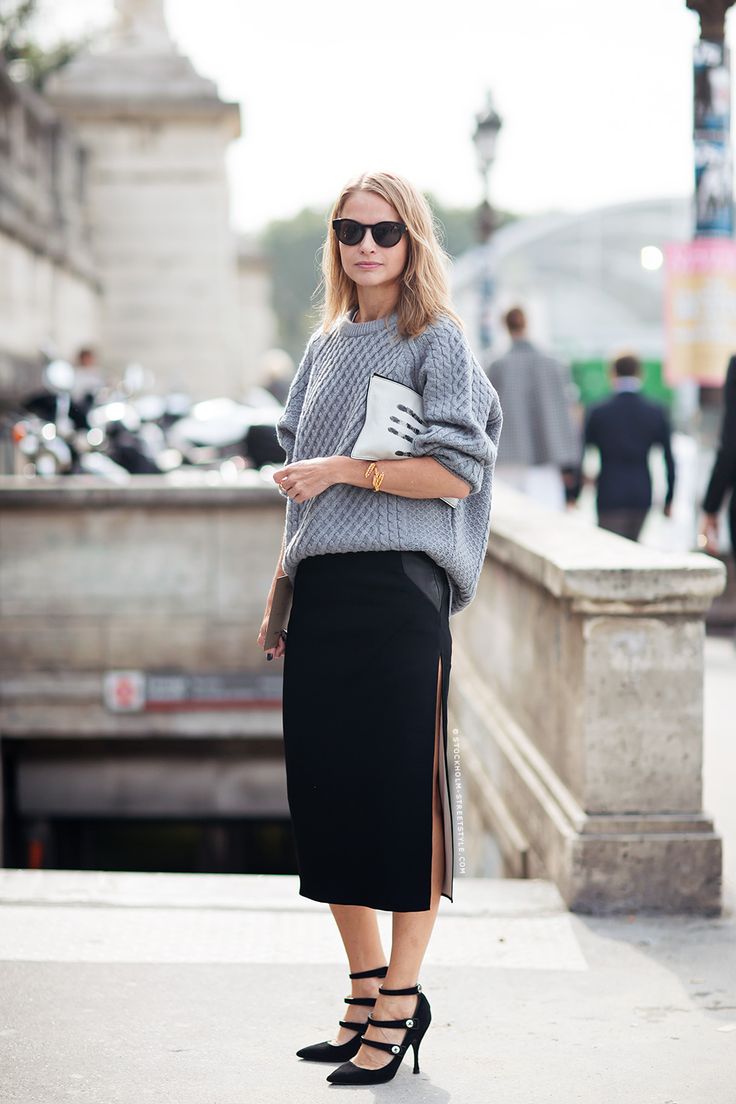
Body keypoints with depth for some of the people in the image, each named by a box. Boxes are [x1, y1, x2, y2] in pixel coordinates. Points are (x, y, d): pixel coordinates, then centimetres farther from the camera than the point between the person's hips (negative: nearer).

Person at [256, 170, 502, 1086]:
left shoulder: (436, 341, -1)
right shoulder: (326, 346, 18)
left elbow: (457, 470, -10)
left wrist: (342, 469, -11)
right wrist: (280, 588, 16)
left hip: (398, 590, -6)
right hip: (322, 595, 7)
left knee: (402, 792, -2)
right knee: (323, 794, 7)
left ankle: (401, 1001, 9)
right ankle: (366, 993, 21)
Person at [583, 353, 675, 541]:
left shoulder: (597, 412, -4)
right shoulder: (656, 413, 1)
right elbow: (669, 459, 2)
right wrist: (669, 500, 11)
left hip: (610, 497, -3)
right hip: (642, 496, 3)